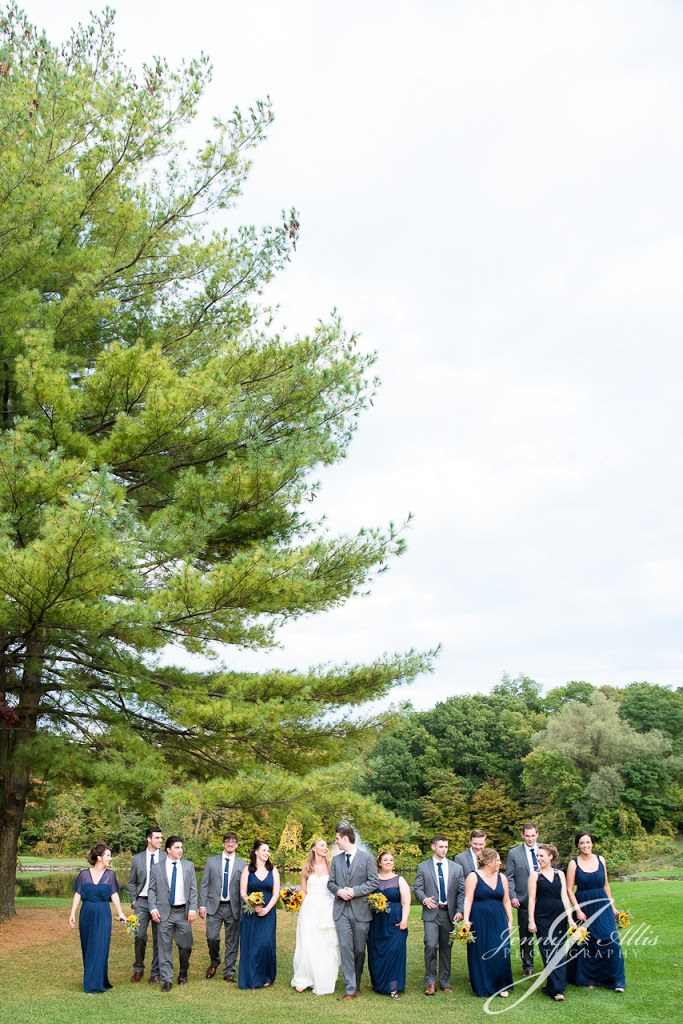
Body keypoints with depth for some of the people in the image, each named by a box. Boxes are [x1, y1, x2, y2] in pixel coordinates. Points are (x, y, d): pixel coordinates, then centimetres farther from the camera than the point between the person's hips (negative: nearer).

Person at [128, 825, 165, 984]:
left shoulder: (166, 858, 0)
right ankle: (138, 968, 21)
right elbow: (132, 882, 12)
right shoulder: (138, 858, 5)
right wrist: (133, 901, 2)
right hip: (142, 901, 1)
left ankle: (155, 972, 15)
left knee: (158, 938, 3)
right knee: (140, 936, -1)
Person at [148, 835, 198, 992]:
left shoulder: (189, 866, 4)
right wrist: (153, 909, -8)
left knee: (185, 946, 8)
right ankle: (166, 979, 11)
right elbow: (152, 890, 3)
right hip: (165, 912, -1)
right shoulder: (157, 868, 1)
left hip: (183, 912, 1)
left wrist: (193, 909, -5)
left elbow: (193, 890, 3)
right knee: (165, 946, 1)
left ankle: (183, 973, 32)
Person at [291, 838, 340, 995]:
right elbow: (303, 890, 14)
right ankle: (302, 980, 9)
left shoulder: (331, 867, 5)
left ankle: (324, 982, 11)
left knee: (327, 947, 0)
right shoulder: (306, 868, 9)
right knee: (308, 946, -4)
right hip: (309, 909, 0)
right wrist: (306, 901, -3)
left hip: (327, 910, 0)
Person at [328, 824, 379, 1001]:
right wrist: (339, 891, -10)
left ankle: (356, 985, 24)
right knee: (345, 948, -6)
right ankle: (350, 989, -4)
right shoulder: (336, 859, 11)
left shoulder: (367, 858, -1)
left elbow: (373, 882, -5)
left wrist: (354, 891, -14)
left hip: (360, 910, -2)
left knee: (359, 950, 6)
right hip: (341, 910, 2)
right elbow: (331, 882, 11)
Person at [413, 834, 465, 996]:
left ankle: (445, 982, 20)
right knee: (431, 945, -14)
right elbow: (417, 888, 3)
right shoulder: (423, 867, 4)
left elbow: (461, 891, 6)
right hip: (431, 912, -2)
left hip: (449, 913, 2)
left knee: (446, 948, 7)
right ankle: (430, 982, -1)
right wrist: (424, 899, -18)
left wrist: (459, 911, -7)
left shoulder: (456, 868, 9)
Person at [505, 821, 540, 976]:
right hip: (524, 899, -1)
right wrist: (512, 896, -9)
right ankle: (527, 966, 20)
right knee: (525, 934, 7)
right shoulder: (514, 853, -1)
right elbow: (509, 877, 1)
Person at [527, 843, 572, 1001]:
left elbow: (564, 897, 5)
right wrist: (531, 921, -7)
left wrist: (569, 917, -3)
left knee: (559, 952, 3)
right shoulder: (535, 875, 0)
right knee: (549, 952, -4)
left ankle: (553, 987, 12)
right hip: (542, 918, -3)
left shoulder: (560, 874, 7)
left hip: (559, 917, 3)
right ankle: (557, 988, -4)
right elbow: (532, 899, -2)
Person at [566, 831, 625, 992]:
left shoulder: (600, 860, 3)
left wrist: (612, 905, 9)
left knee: (610, 940, -6)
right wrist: (578, 910, -12)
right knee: (586, 944, 6)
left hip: (602, 906, 2)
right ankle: (588, 979, 20)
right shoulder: (574, 863, -6)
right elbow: (569, 889, -6)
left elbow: (606, 884, 11)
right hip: (584, 907, -2)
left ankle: (616, 980, 5)